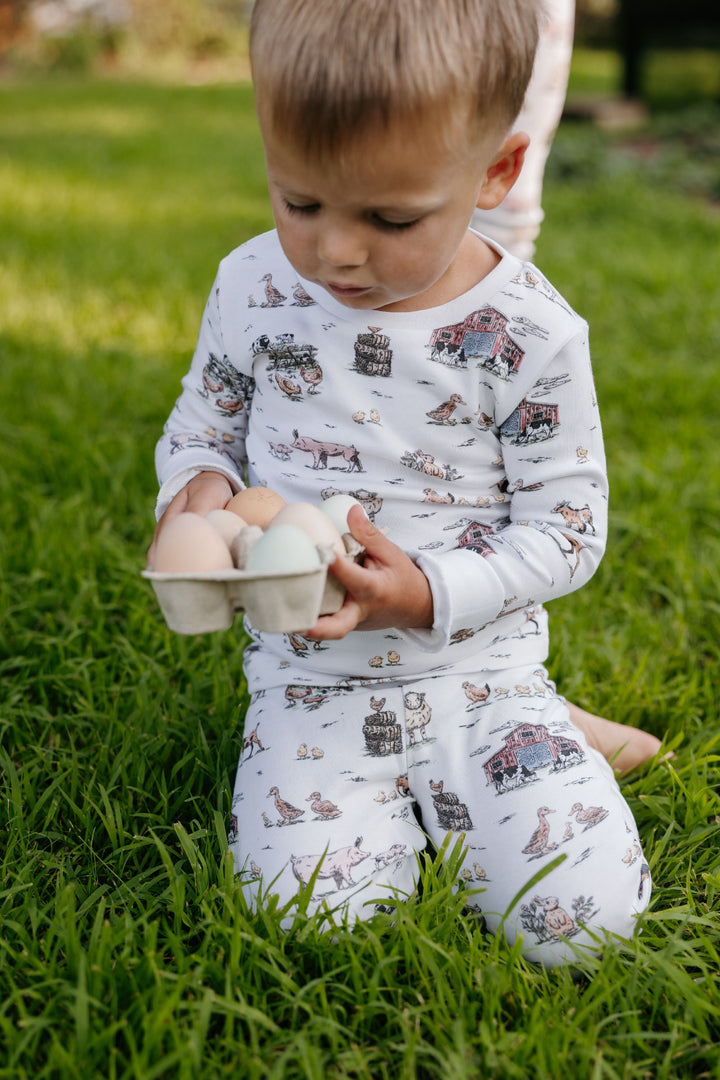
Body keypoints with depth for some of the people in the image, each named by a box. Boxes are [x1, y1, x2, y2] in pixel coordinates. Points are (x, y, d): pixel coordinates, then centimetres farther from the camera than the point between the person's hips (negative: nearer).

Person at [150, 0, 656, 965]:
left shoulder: (529, 333, -12)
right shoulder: (254, 287, -4)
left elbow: (569, 525, -7)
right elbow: (202, 423, 12)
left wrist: (430, 594, -22)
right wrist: (199, 487, -13)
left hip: (476, 667, -1)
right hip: (309, 676, 2)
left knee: (584, 914, -14)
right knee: (313, 912, -17)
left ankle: (438, 802, 15)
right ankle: (391, 807, 15)